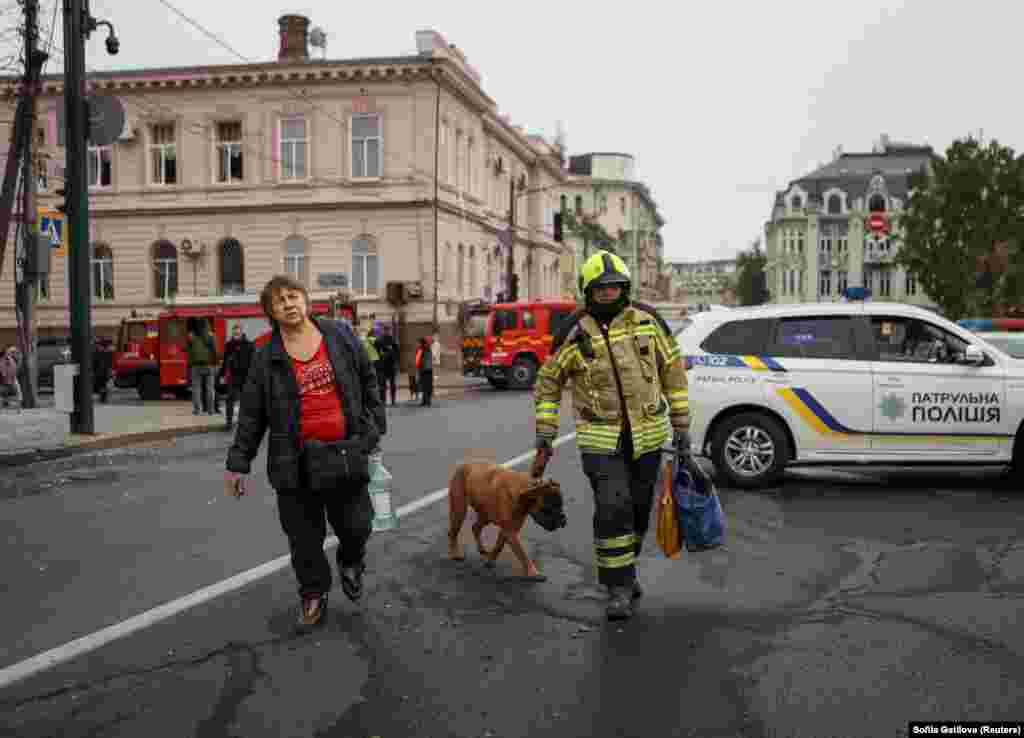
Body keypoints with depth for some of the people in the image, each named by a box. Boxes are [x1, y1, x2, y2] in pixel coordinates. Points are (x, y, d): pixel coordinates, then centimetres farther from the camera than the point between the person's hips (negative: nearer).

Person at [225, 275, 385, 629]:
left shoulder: (341, 336, 2)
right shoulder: (266, 359, -1)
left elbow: (368, 380, 10)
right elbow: (251, 414, 2)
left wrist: (376, 426, 8)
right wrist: (237, 463, 1)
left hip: (346, 451, 1)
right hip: (296, 460, 0)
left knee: (356, 525, 7)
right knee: (304, 535, 7)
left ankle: (350, 564, 41)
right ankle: (313, 594, 30)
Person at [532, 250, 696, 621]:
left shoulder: (647, 321, -1)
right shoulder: (574, 333, -6)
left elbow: (673, 372, 7)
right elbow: (548, 384, 3)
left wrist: (681, 427, 6)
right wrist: (544, 440, -2)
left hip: (647, 436, 3)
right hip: (601, 439, -3)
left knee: (638, 509, 13)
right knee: (612, 510, -12)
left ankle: (624, 569, 36)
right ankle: (619, 588, 1)